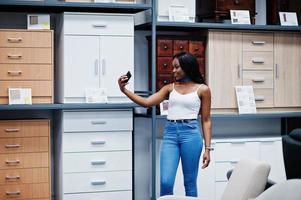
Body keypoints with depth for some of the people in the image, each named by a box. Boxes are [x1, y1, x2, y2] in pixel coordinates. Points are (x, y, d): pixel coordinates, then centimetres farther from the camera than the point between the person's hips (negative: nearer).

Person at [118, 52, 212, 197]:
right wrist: (124, 90, -6)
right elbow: (146, 102, 5)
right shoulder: (170, 88, 12)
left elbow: (206, 120, 4)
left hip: (190, 134, -2)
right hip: (170, 134, 3)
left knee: (190, 182, 4)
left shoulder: (202, 89, 4)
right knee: (165, 182, -6)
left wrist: (207, 148, -1)